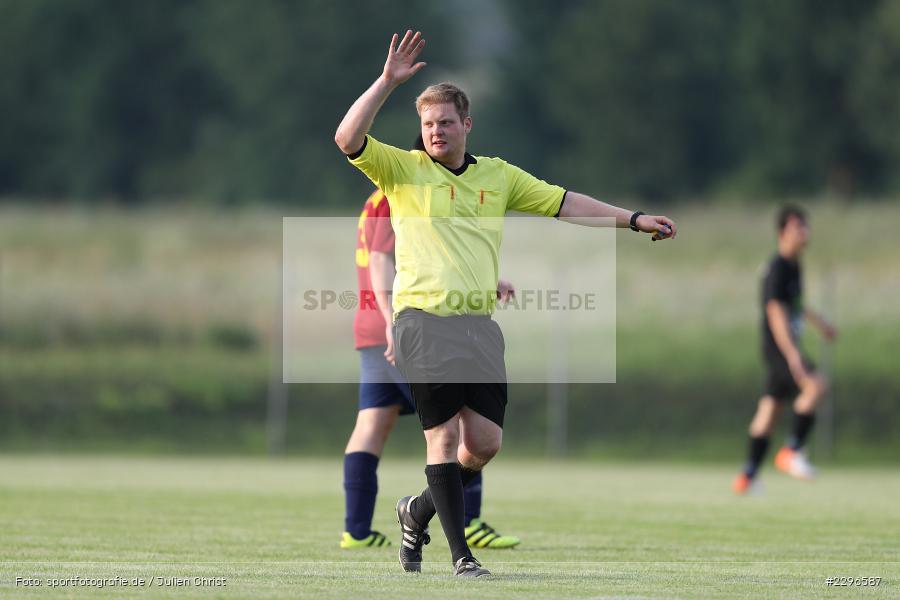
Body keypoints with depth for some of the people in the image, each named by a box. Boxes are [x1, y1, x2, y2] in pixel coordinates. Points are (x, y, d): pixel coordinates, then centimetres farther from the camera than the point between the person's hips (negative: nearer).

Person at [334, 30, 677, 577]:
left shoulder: (498, 176, 15)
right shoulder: (403, 169, 3)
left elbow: (564, 203, 20)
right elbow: (348, 139, -11)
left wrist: (632, 219, 16)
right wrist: (388, 81, -16)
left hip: (480, 325, 4)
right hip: (425, 320, -4)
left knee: (484, 444, 0)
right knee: (445, 436, -8)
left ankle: (419, 512, 25)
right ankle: (461, 557, -3)